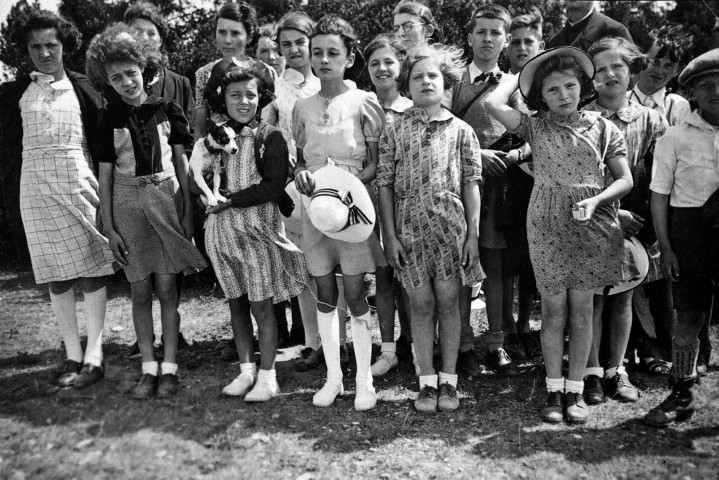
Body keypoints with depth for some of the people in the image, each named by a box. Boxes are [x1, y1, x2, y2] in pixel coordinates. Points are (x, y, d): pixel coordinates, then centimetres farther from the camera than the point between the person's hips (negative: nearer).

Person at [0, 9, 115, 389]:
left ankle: (93, 356, 3)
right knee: (55, 277, 6)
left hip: (79, 185, -2)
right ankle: (73, 355, 14)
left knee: (91, 272, -4)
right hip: (35, 190, 2)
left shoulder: (83, 90, 5)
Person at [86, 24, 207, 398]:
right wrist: (108, 227, 0)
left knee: (166, 287, -1)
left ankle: (169, 367, 8)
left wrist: (188, 212, -1)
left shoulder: (167, 110, 1)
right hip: (128, 204, 1)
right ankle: (148, 368, 14)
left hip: (167, 199, -1)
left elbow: (181, 163, 4)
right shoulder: (109, 119, 2)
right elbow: (105, 175, 4)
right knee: (140, 291, 5)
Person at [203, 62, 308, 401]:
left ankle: (267, 376, 13)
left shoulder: (270, 137, -6)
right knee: (236, 302, 12)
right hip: (222, 230, 5)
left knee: (260, 305, 0)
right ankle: (246, 369, 25)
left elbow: (273, 187, -14)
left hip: (257, 227, -4)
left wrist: (229, 201, -13)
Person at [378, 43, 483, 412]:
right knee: (421, 303, 5)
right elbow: (384, 185, 2)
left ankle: (448, 380, 17)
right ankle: (427, 382, 16)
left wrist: (473, 234, -2)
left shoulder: (461, 131, 4)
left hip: (451, 226, 0)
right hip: (409, 228, 0)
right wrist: (390, 236, -3)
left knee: (448, 302, 5)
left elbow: (471, 185, 4)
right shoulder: (394, 130, 3)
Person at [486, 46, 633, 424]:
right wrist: (520, 75, 6)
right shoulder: (536, 127, 3)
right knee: (553, 309, 5)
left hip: (592, 225, 1)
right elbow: (494, 103, -10)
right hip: (547, 225, 0)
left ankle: (575, 390, 18)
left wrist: (595, 200, -14)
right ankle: (554, 390, 16)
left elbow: (625, 179, 4)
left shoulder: (602, 128, 4)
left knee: (581, 309, 6)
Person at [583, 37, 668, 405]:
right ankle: (592, 373, 15)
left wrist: (642, 217, -7)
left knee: (623, 298, 9)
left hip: (632, 222, 3)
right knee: (593, 298, 2)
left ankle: (616, 371, 23)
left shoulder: (650, 119, 2)